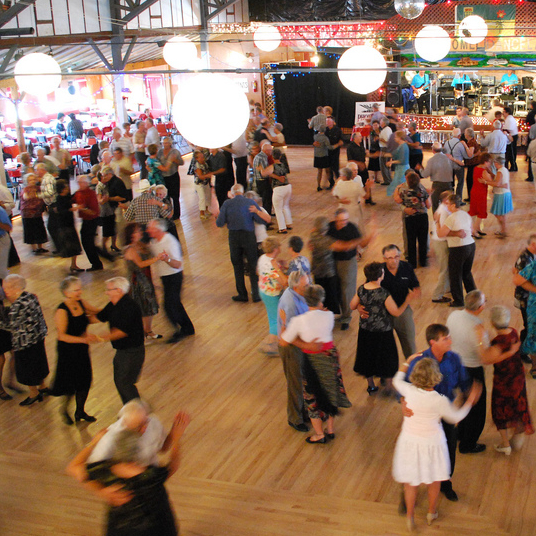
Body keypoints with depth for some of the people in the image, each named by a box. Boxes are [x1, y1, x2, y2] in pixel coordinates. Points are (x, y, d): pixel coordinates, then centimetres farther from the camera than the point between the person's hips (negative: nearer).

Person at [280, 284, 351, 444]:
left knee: (312, 396, 15)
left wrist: (283, 324, 1)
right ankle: (330, 429, 36)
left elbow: (283, 342, -14)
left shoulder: (298, 321, -23)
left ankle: (319, 434, 28)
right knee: (329, 393, 22)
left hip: (311, 361, -3)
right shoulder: (329, 316, -16)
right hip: (330, 357, 3)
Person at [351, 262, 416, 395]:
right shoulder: (384, 294, -28)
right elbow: (396, 312, -18)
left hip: (365, 331, 5)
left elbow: (352, 306, 1)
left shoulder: (361, 289, -12)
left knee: (368, 357, 22)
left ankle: (371, 386, 38)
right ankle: (389, 388, 31)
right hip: (382, 332, -5)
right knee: (386, 359, 17)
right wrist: (408, 301, -8)